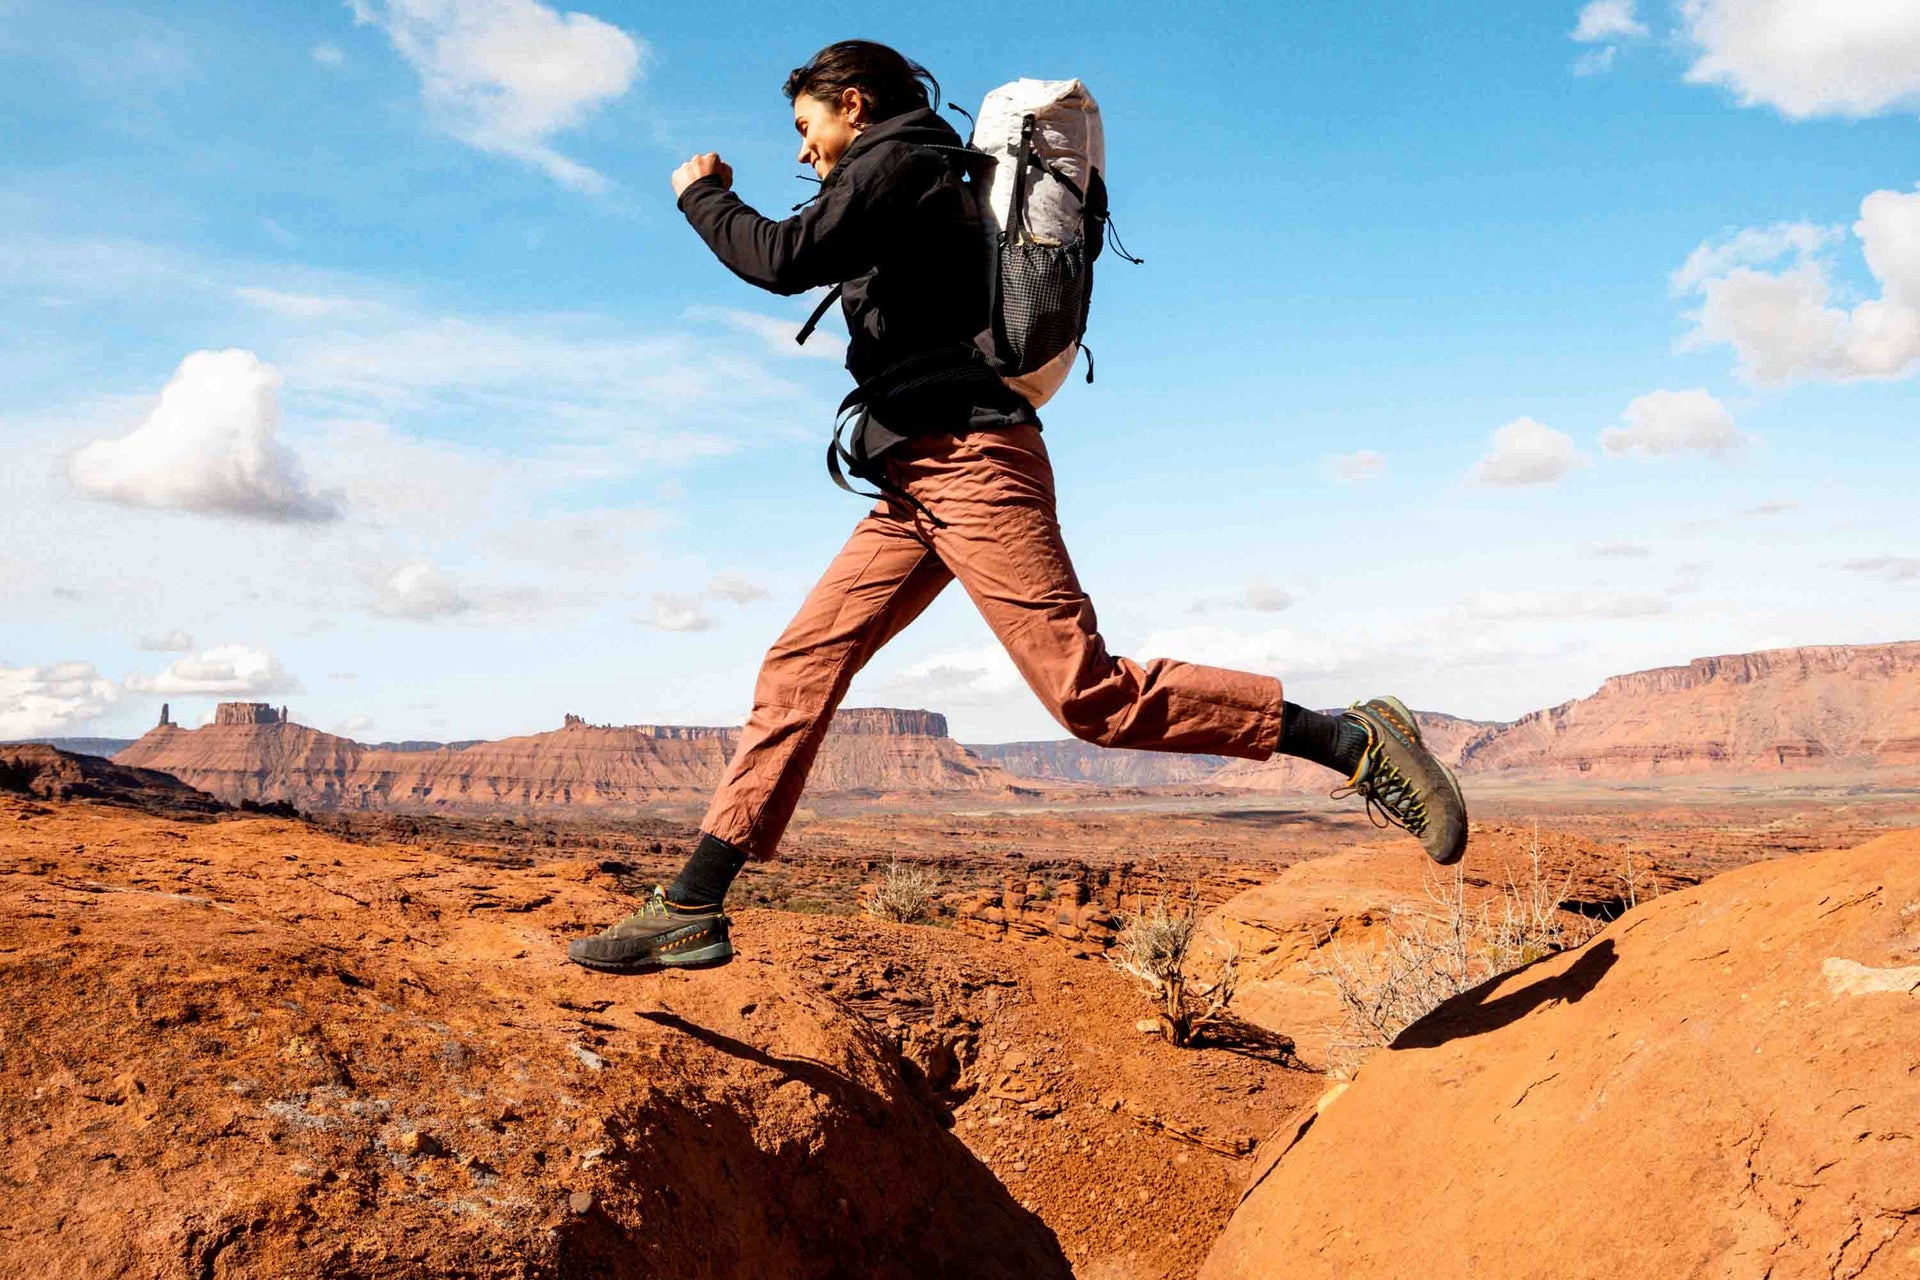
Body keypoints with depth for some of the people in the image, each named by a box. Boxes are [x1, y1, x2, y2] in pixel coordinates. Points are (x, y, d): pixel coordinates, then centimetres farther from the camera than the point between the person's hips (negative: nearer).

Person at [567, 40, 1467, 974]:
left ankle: (1353, 743, -13)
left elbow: (787, 262, -13)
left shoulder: (899, 162, 0)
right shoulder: (918, 182, 29)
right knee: (799, 667, 3)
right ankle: (693, 909, 3)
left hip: (969, 460, -10)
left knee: (1088, 694, -18)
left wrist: (701, 198, 4)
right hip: (921, 481, 10)